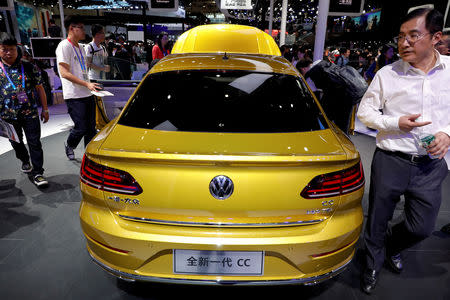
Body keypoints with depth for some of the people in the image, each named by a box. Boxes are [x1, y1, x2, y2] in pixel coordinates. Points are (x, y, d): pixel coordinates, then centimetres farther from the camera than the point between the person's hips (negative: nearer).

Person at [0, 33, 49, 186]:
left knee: (35, 143, -2)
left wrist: (45, 109, 3)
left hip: (30, 114, -2)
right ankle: (25, 161, 44)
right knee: (16, 143, 18)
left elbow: (40, 88, 4)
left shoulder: (29, 67, 1)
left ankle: (37, 173, 6)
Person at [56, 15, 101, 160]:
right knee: (81, 128, -5)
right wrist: (87, 84, -21)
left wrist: (91, 87, 18)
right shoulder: (64, 46, -8)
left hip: (87, 94, 8)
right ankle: (69, 146, 25)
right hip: (74, 96, -8)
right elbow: (64, 73, -15)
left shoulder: (80, 48, 18)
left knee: (91, 128, 8)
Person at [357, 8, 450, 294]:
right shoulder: (387, 74, -6)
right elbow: (365, 111, 1)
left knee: (423, 227, 12)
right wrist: (395, 123, -14)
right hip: (390, 161, -2)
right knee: (377, 221, 11)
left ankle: (391, 247, 46)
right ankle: (373, 265, 39)